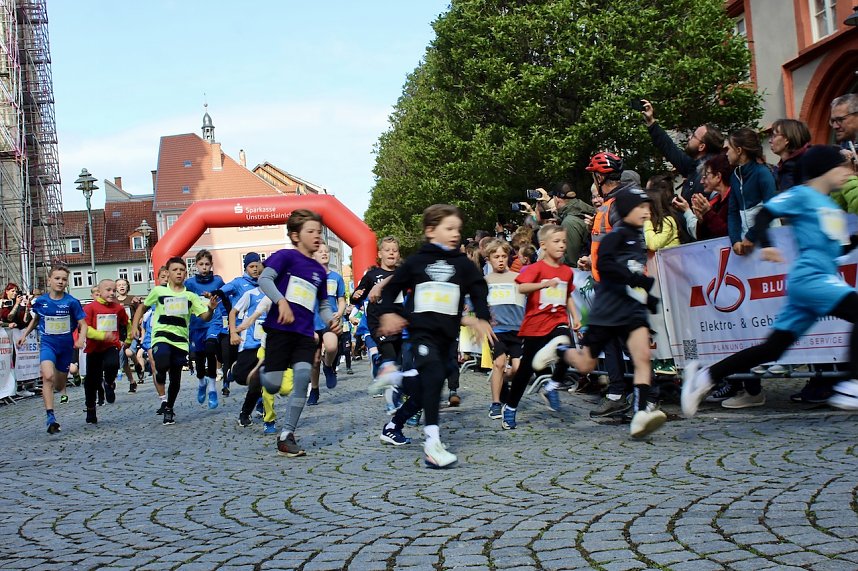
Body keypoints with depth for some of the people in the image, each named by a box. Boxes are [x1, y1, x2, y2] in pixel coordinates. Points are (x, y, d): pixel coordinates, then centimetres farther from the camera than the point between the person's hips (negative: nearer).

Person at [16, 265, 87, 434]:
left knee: (59, 386, 14)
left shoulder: (71, 302, -9)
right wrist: (25, 334, 14)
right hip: (47, 344, -1)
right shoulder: (40, 301, -3)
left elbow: (83, 324, -7)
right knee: (48, 377, -27)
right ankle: (50, 416, -26)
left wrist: (81, 339, -25)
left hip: (66, 346, 1)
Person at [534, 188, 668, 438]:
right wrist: (638, 279, -26)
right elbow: (604, 264, -24)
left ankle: (641, 413, -21)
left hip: (633, 308, 6)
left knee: (642, 356, -16)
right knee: (585, 365, 4)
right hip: (607, 309, -6)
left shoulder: (639, 239, 15)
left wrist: (650, 300, 15)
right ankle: (560, 348, 33)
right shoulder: (618, 234, -9)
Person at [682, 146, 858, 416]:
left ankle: (705, 376, 12)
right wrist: (765, 245, -23)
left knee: (772, 348, 5)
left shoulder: (831, 204, 24)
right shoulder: (801, 195, -1)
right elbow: (763, 216, -8)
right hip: (809, 277, -9)